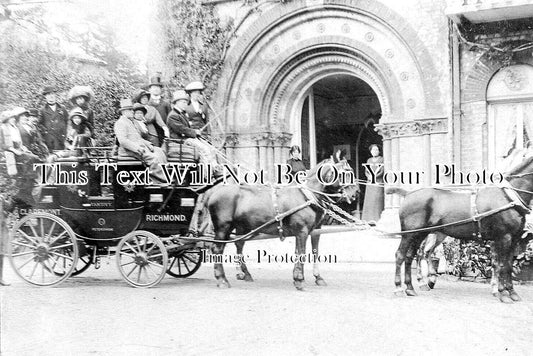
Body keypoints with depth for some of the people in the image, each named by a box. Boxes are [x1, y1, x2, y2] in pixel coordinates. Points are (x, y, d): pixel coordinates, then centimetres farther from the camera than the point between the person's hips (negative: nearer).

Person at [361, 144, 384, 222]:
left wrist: (375, 176, -19)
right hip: (370, 183, 5)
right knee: (369, 200, 0)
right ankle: (369, 219, 2)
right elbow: (366, 172, 11)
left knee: (378, 200, -9)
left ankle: (378, 219, -8)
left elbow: (383, 171, -8)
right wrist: (369, 176, -10)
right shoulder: (369, 160, 15)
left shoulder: (382, 160, -1)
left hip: (379, 182, -5)